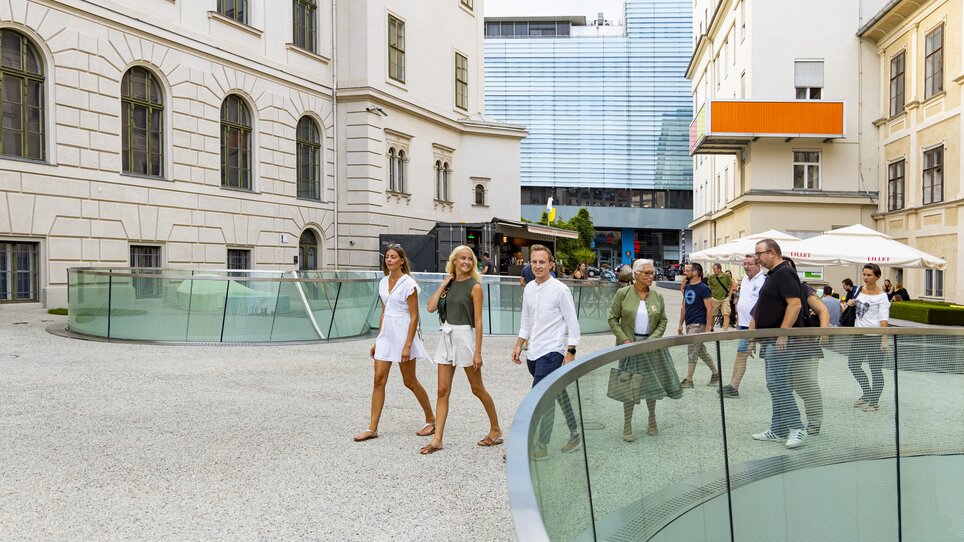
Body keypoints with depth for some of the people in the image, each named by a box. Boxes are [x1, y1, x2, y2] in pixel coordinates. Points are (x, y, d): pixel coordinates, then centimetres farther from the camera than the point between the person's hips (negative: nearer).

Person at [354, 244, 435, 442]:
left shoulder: (408, 284, -11)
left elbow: (414, 317, -13)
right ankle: (372, 428, 5)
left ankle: (431, 420, 22)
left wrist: (408, 345, -19)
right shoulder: (383, 282, 10)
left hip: (403, 334, -6)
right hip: (386, 334, 6)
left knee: (410, 382, 4)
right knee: (379, 380, 1)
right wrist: (377, 340, 15)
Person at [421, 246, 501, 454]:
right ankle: (437, 439, 8)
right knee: (443, 391, 4)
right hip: (447, 337, 5)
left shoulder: (474, 286, -8)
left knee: (477, 389, 7)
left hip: (465, 337, -5)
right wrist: (443, 284, -3)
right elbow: (431, 307, -2)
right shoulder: (449, 284, 8)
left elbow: (478, 322, -11)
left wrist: (478, 352, -14)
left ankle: (495, 429, 25)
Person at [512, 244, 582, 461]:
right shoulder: (529, 288, 9)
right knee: (556, 393, 15)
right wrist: (519, 346, 14)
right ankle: (574, 434, 28)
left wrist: (570, 353, -12)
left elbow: (573, 323, -8)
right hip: (534, 353, 6)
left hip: (551, 352, -6)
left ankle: (541, 446, -2)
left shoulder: (560, 289, -10)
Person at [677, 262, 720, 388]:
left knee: (692, 352, -6)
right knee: (701, 351, 15)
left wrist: (708, 328, -17)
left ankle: (688, 380, 1)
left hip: (698, 324, -8)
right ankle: (716, 374, 28)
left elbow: (709, 309, -14)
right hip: (689, 324, 8)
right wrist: (680, 325, 16)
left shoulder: (704, 289, -12)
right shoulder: (686, 287, 11)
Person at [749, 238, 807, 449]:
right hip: (770, 340, 10)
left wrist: (782, 334, -26)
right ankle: (778, 430, 18)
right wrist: (754, 329, 20)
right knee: (775, 385, 12)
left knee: (777, 383, -11)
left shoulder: (784, 273, -14)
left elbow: (795, 304, -24)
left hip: (780, 340, -10)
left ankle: (797, 428, -4)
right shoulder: (773, 274, 18)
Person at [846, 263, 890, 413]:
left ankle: (874, 401, 13)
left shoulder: (881, 295, -9)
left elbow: (884, 318, -16)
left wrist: (884, 339, -24)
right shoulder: (860, 289, 9)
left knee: (876, 369, 2)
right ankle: (867, 393, 29)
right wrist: (851, 302, 5)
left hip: (875, 336, -7)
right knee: (853, 364, 10)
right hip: (859, 334, 7)